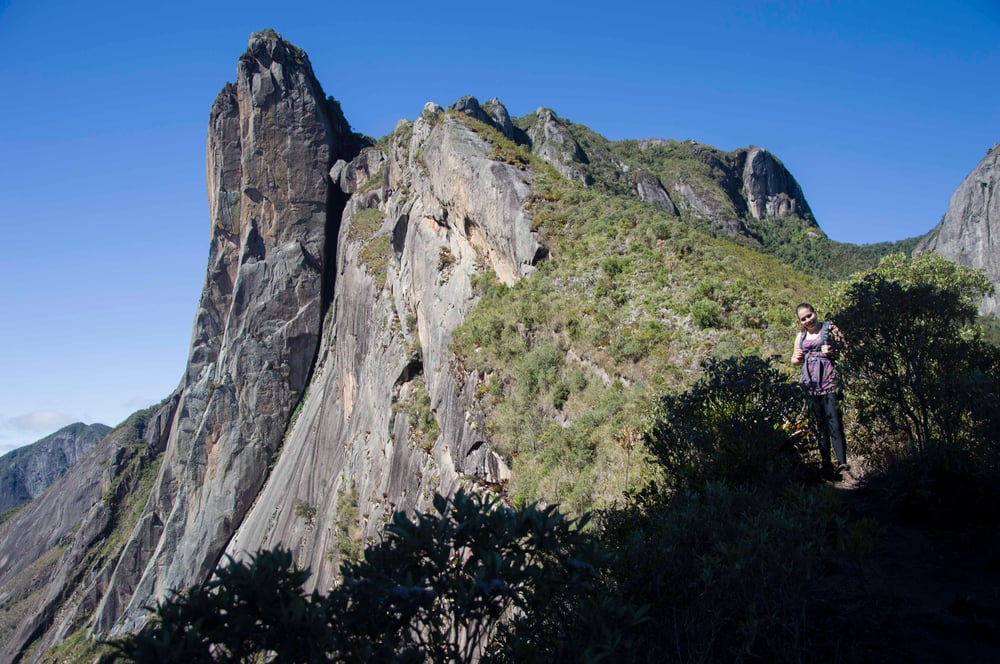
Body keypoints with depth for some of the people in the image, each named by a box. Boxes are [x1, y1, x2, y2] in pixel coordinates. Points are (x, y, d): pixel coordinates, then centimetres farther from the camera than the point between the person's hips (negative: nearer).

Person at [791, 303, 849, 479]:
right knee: (820, 423, 6)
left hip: (829, 380, -5)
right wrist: (797, 358, 1)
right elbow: (794, 360, 24)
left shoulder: (829, 329, 4)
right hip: (810, 383, 5)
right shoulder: (801, 336, 16)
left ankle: (842, 461, -23)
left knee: (833, 419, -16)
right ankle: (826, 464, 10)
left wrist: (833, 352, -18)